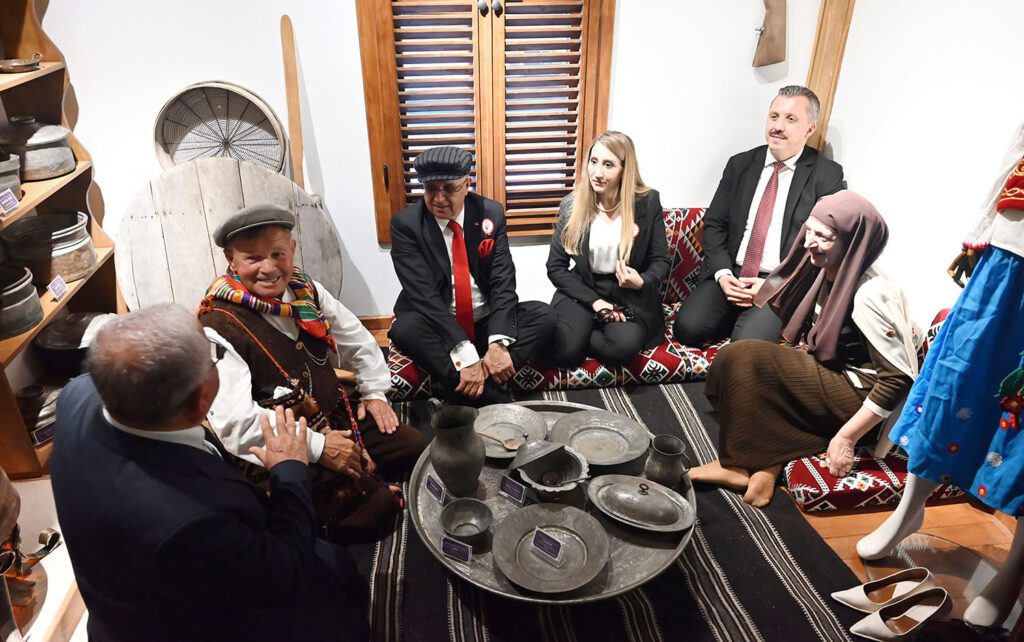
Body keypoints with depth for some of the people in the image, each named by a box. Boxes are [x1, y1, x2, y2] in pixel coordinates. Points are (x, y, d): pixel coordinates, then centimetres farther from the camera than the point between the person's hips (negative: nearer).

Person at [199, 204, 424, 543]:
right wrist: (317, 447, -24)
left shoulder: (304, 289, 0)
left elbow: (357, 339, 16)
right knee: (373, 506, -17)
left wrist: (374, 391, 11)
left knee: (413, 445, 1)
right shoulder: (220, 328, -21)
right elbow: (234, 422, -28)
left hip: (336, 415, 8)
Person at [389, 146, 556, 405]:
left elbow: (503, 280, -9)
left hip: (487, 323, 3)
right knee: (405, 328, -32)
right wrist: (465, 355, -32)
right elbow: (424, 294, -21)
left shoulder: (491, 213, -4)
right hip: (439, 328, -2)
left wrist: (498, 344, -26)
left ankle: (468, 390, -26)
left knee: (543, 315, -18)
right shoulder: (406, 224, -12)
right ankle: (492, 398, -29)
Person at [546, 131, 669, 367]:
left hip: (631, 295, 0)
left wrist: (642, 282, -21)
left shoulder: (648, 202, -6)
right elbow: (555, 267, -1)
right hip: (582, 290, 0)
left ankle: (587, 336, 0)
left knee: (624, 346, -32)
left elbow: (660, 261, 3)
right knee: (564, 352, -27)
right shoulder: (572, 205, -4)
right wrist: (595, 301, -13)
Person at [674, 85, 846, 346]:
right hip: (729, 275, 4)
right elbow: (714, 224, 9)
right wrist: (722, 273, -8)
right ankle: (738, 317, 8)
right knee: (687, 328, -19)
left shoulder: (827, 175, 0)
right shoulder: (740, 164, 11)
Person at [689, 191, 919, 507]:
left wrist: (846, 437, -24)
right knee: (732, 359, -8)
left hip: (856, 393, -9)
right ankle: (764, 461, -12)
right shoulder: (827, 271, 0)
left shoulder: (871, 295, -24)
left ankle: (741, 463, -9)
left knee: (746, 359, -22)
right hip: (826, 374, 9)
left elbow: (900, 378, -24)